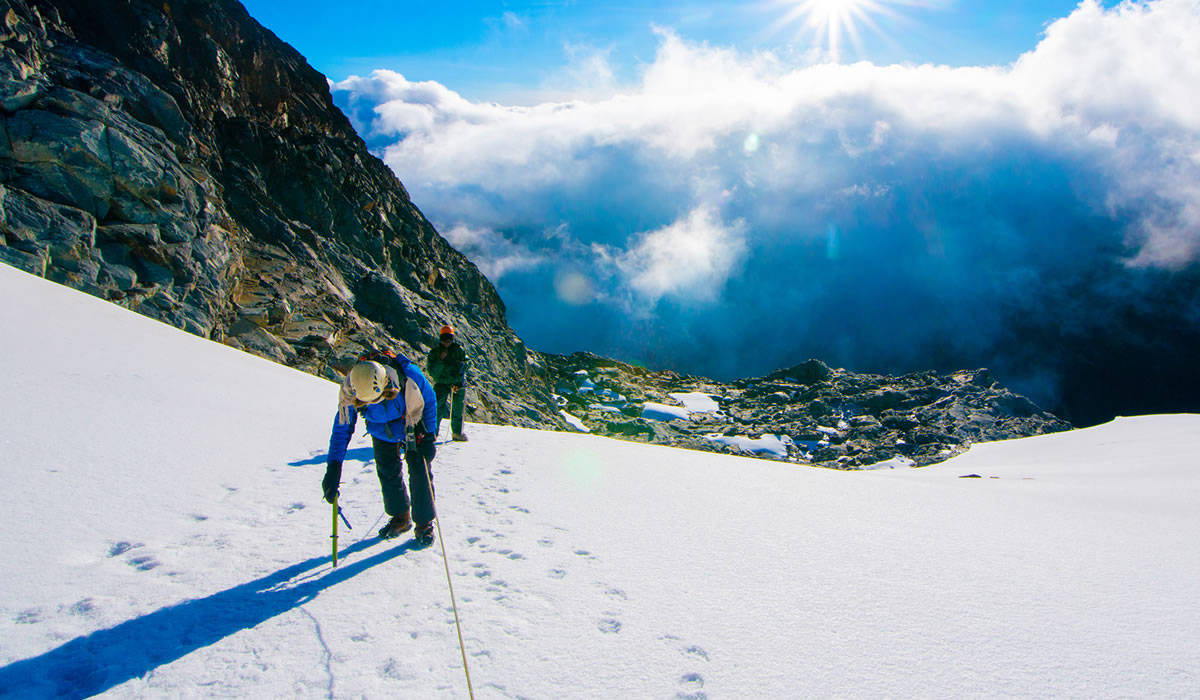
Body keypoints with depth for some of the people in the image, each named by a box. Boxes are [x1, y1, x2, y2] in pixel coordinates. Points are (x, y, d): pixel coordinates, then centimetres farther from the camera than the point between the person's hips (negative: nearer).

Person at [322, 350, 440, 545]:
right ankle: (400, 517, 30)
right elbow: (342, 428, -20)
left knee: (420, 474, -4)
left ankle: (424, 524, 13)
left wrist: (429, 436, -15)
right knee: (388, 473, 7)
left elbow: (429, 400, -16)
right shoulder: (350, 392, -32)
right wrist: (333, 468, -25)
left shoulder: (408, 375, -38)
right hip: (382, 432, 2)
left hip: (414, 428, -2)